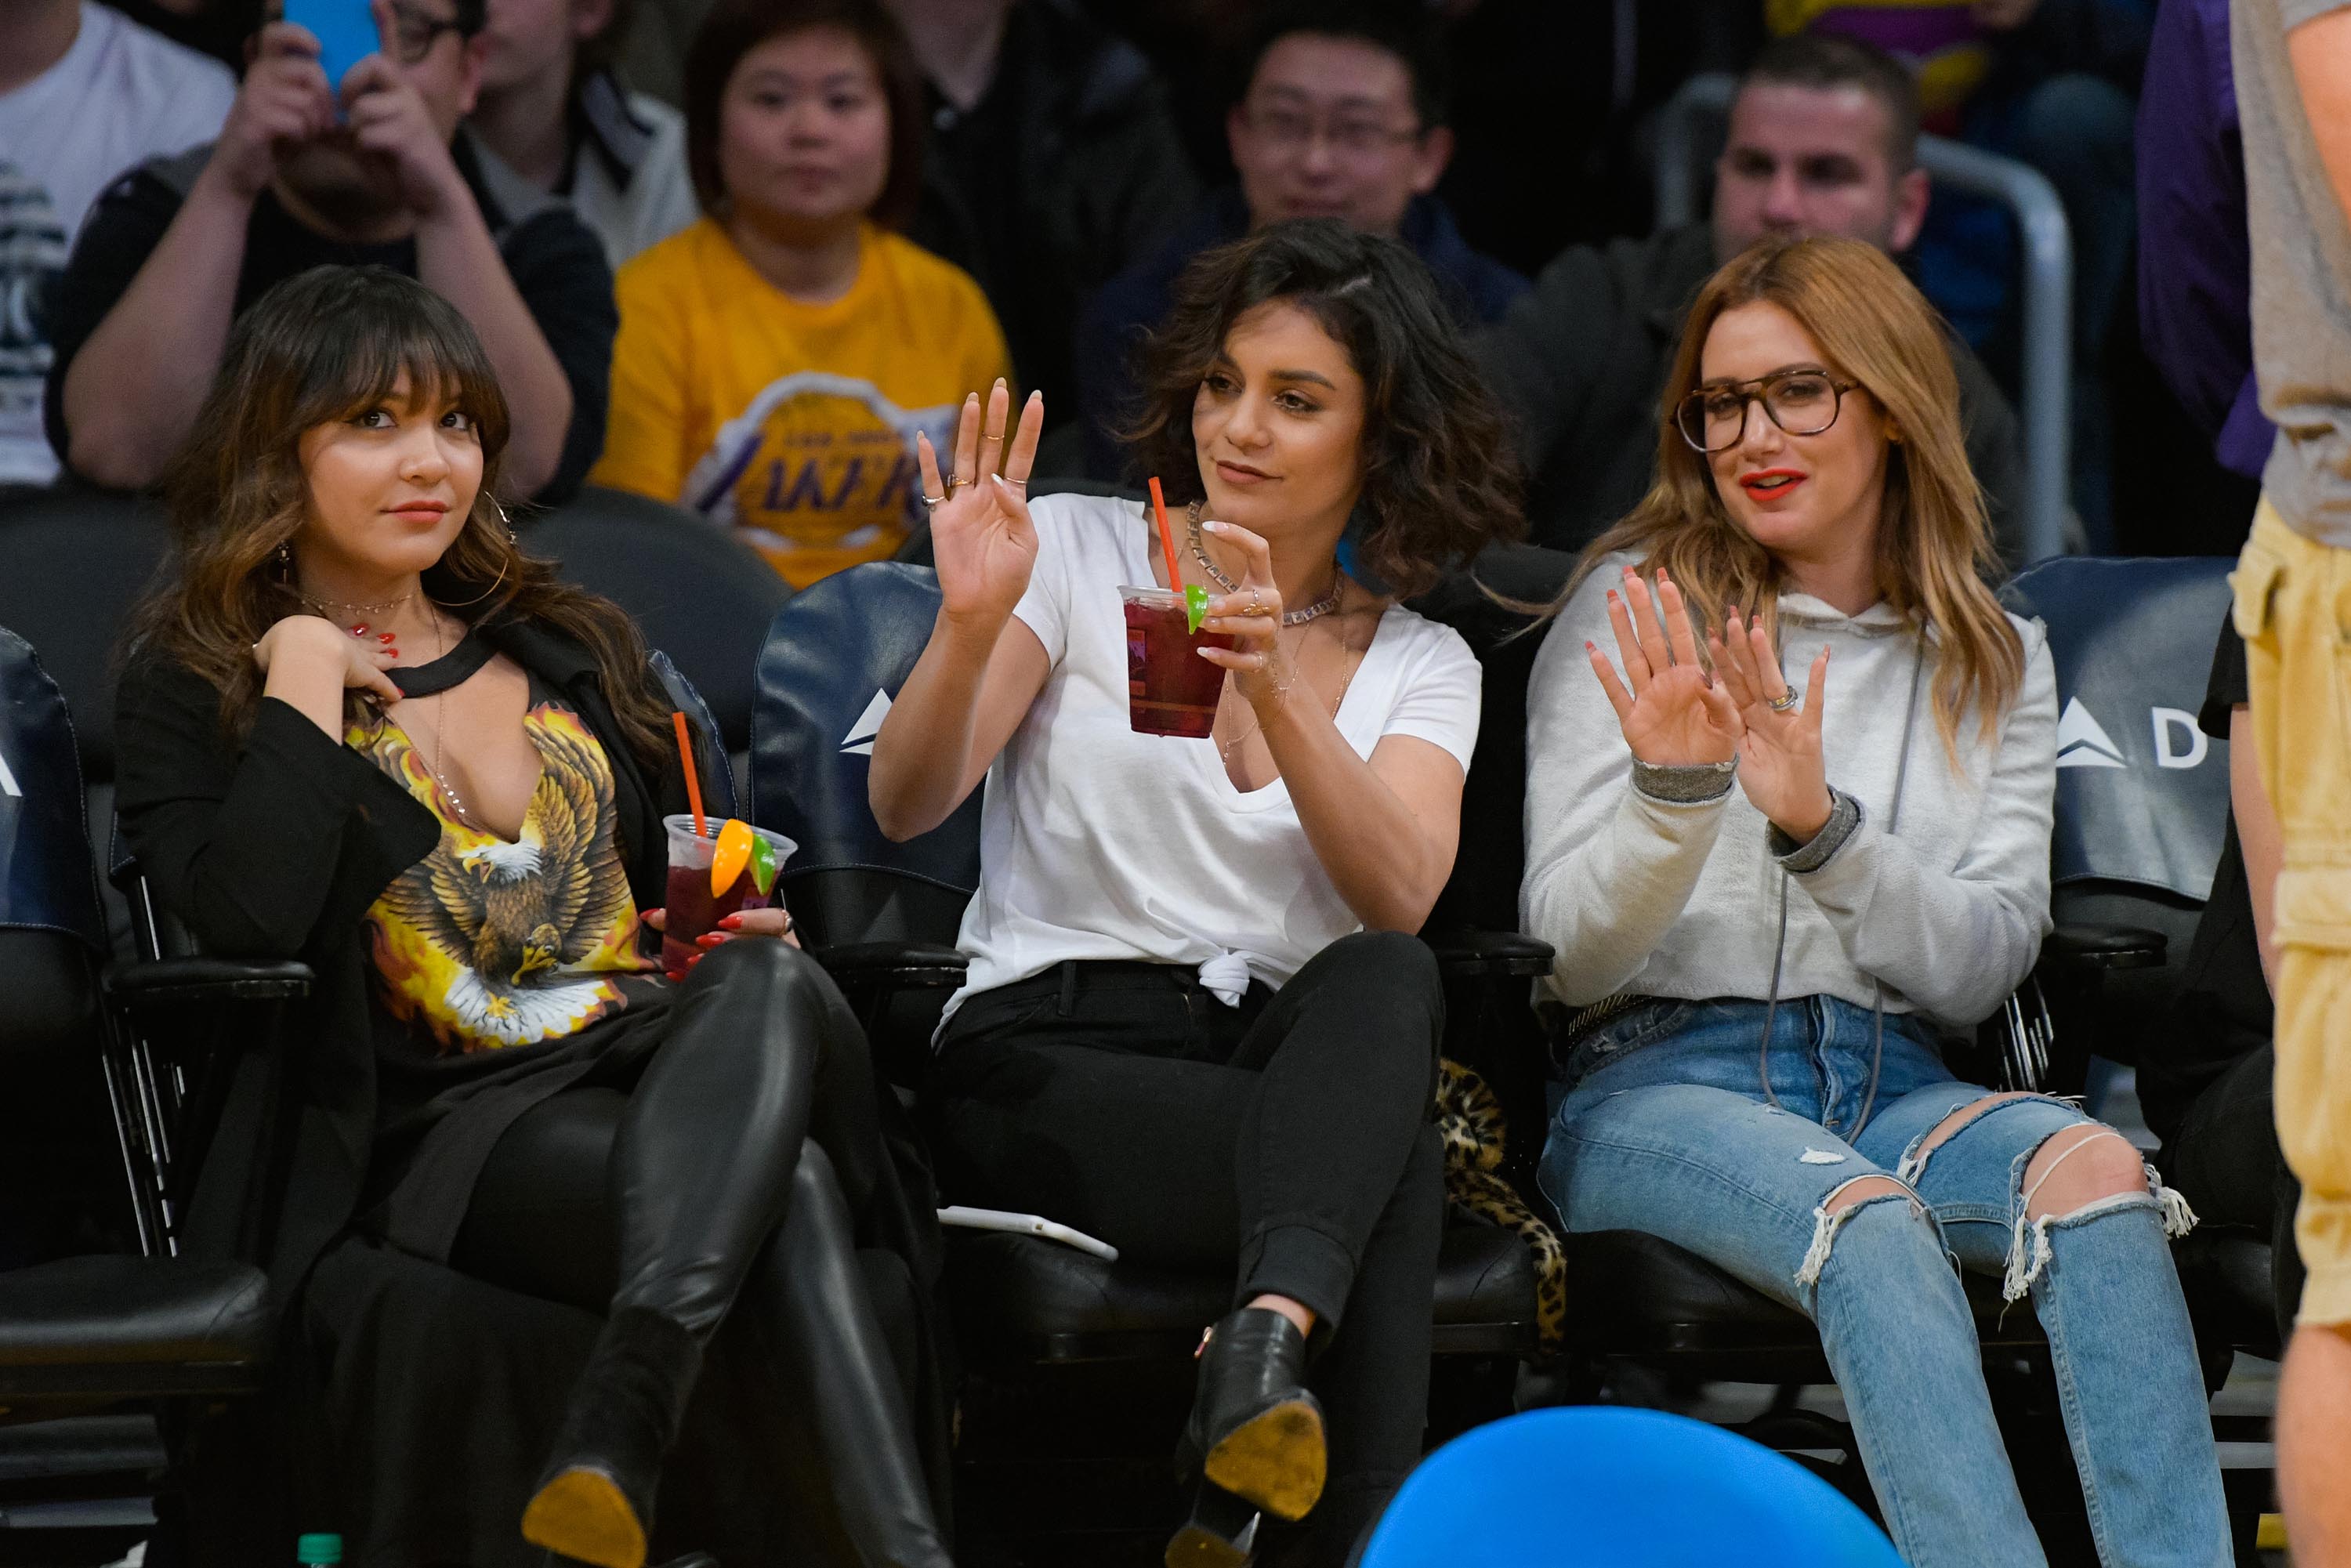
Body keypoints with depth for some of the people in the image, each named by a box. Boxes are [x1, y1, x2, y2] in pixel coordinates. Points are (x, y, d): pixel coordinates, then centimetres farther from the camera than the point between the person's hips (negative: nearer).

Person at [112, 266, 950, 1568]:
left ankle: (618, 1432, -56)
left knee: (766, 982, -37)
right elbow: (247, 922, -14)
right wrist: (306, 681, -7)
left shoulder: (574, 651, 23)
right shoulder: (192, 682, 7)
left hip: (661, 1060, 4)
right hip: (438, 1124, -4)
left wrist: (744, 937, 5)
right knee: (779, 1196, -36)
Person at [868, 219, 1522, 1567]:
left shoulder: (1425, 666, 15)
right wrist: (970, 629, -23)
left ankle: (1268, 1345, -53)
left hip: (1293, 1069, 3)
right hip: (1049, 1061, -3)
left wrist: (1276, 690, -22)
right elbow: (906, 806, -4)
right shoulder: (1078, 552, 10)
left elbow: (1398, 900, -7)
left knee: (1388, 981, -36)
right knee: (1394, 1175, -33)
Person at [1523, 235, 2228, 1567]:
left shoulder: (1996, 659, 16)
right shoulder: (1635, 609, 8)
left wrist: (1820, 823, -13)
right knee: (1866, 1220, -37)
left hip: (1893, 1087, 3)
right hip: (1659, 1082, -3)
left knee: (2094, 1172, -32)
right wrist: (1674, 793, -18)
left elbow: (1981, 961, 4)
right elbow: (1572, 952, 2)